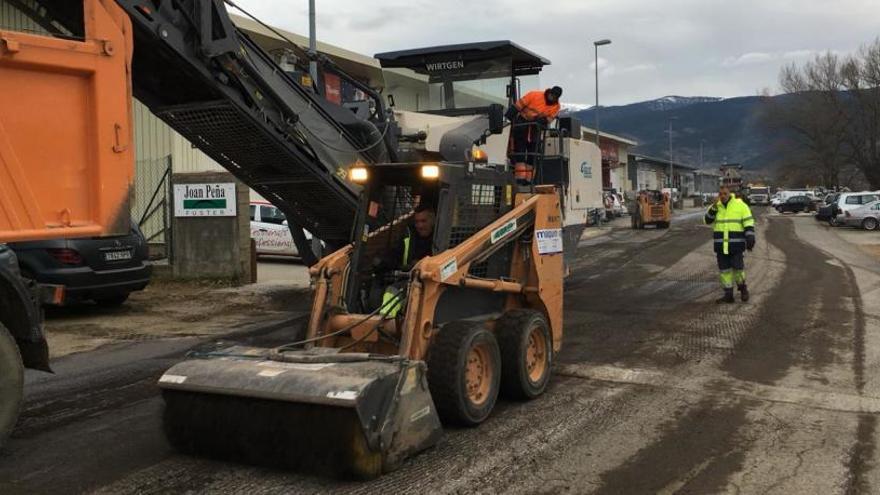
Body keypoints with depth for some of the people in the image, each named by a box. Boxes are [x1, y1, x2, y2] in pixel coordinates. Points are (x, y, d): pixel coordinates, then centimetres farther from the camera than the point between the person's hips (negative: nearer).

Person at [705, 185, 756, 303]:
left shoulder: (740, 205, -3)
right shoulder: (715, 206, 8)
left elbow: (749, 224, -4)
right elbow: (708, 221, -4)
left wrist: (750, 240, -13)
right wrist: (714, 207, -15)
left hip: (736, 244, -3)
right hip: (720, 245, 3)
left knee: (738, 268, -3)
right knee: (724, 270, 5)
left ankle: (742, 288, 23)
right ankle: (728, 294, 12)